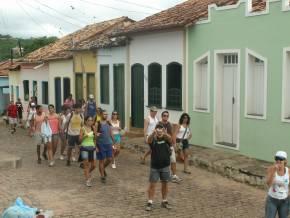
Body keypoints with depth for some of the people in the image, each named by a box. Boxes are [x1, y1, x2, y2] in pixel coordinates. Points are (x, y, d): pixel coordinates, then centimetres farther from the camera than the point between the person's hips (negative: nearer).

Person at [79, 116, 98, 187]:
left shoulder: (93, 128, 8)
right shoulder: (83, 129, -6)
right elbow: (80, 139, -7)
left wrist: (96, 147, 12)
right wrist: (84, 136, -25)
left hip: (92, 148, 4)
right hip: (85, 148, -4)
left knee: (94, 165, 4)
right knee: (86, 164, -1)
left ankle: (88, 173, 34)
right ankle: (87, 180, 9)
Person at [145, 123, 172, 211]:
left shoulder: (166, 139, -5)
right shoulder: (153, 140, -7)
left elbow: (170, 138, -28)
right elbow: (149, 140, -30)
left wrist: (165, 133, -51)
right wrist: (153, 134, -53)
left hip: (165, 166, 1)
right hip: (154, 166, -1)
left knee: (165, 184, 11)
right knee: (152, 184, 2)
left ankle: (164, 201, 25)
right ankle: (150, 202, 9)